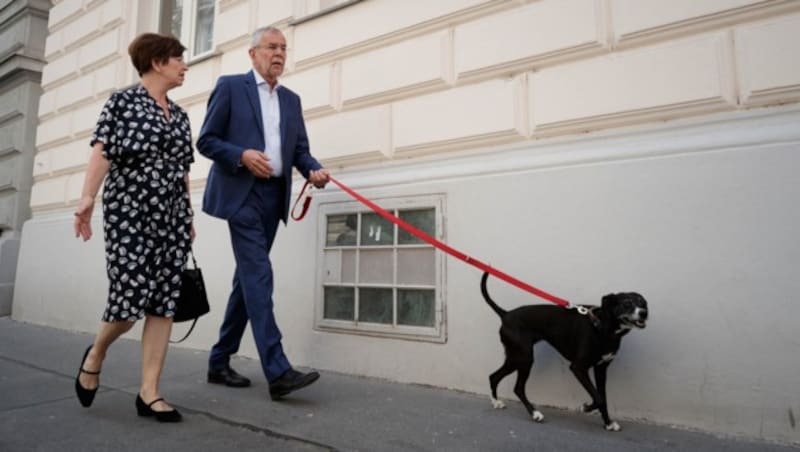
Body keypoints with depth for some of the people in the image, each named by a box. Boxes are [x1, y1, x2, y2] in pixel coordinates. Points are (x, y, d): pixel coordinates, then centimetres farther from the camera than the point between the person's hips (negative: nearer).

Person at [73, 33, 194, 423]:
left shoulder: (179, 114, 17)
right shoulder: (122, 101, 3)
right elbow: (101, 152, -7)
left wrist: (189, 217, 16)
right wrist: (87, 197, -18)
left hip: (170, 216, 6)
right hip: (129, 213, -5)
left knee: (164, 302, -1)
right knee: (131, 296, -8)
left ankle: (149, 393, 5)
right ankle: (95, 354, 25)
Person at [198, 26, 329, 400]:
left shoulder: (291, 100, 19)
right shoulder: (230, 86, 4)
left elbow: (300, 149, 13)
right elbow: (205, 141, 0)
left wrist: (314, 170, -8)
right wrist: (242, 155, -17)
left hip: (275, 195, 6)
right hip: (242, 193, -6)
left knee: (247, 278, 9)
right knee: (258, 276, -15)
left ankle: (219, 362, 22)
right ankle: (278, 372, -16)